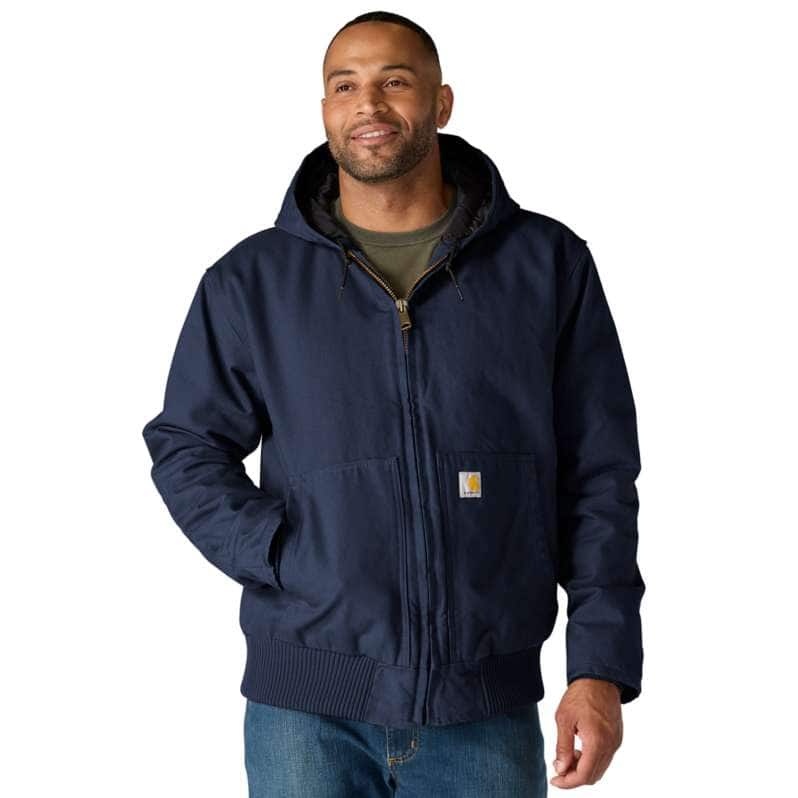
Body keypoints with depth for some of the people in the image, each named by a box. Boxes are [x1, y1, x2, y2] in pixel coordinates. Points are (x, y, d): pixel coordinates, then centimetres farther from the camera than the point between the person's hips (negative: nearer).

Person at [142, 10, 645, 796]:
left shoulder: (547, 264, 2)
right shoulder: (251, 281, 4)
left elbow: (598, 477, 3)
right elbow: (187, 445, 9)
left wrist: (601, 667, -3)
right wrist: (284, 560, -7)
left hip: (488, 709, 0)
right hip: (306, 710, 1)